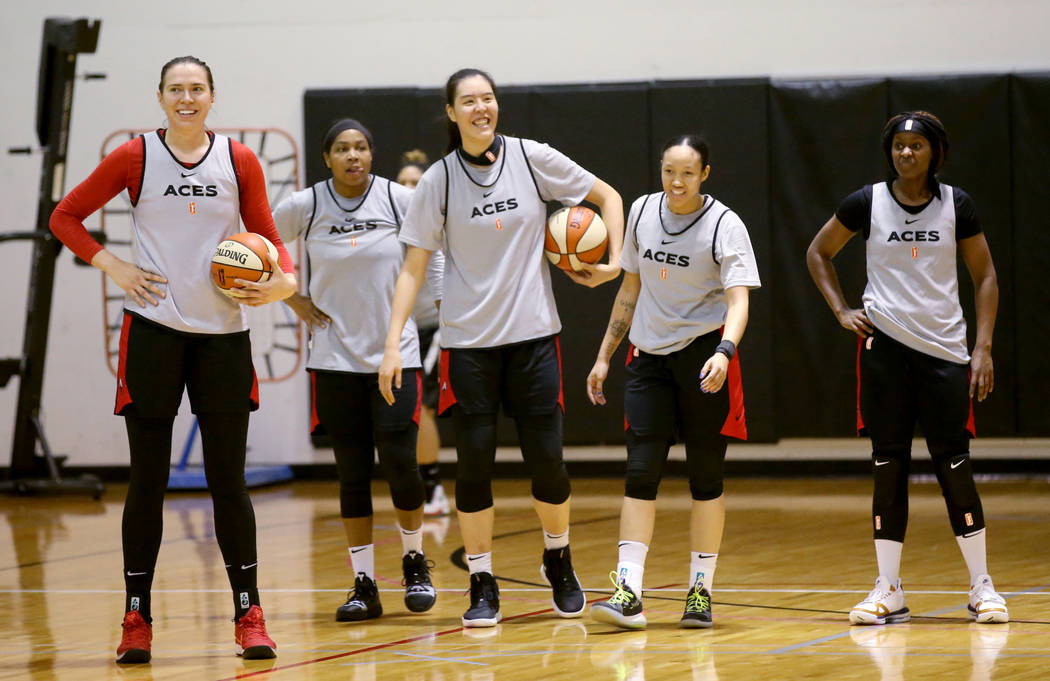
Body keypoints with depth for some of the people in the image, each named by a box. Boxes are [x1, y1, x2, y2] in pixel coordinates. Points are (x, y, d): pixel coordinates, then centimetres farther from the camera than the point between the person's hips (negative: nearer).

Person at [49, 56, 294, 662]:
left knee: (229, 481, 2)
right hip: (153, 331, -1)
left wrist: (285, 280, -11)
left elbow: (267, 235, 9)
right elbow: (66, 216, 7)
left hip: (223, 333, 1)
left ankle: (249, 617, 9)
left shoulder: (239, 162, 5)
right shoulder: (135, 158, 1)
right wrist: (113, 266, -6)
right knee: (148, 481, 1)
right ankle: (137, 619, 8)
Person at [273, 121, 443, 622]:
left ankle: (414, 560, 17)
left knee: (399, 462, -8)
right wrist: (294, 300, 5)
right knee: (352, 472, 2)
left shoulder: (399, 200, -4)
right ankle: (364, 584, 9)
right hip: (335, 358, 1)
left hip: (395, 353, -1)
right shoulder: (304, 207, -3)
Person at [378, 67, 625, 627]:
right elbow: (414, 267, 0)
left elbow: (607, 196, 10)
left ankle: (559, 562, 24)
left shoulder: (531, 159, -1)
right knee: (474, 460, -3)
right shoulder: (439, 180, -2)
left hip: (533, 333, 0)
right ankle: (482, 586, 7)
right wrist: (393, 343, -8)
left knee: (546, 458, 0)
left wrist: (614, 261, -2)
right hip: (467, 340, 0)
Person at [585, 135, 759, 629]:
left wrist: (724, 353, -37)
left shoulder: (724, 226, -10)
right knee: (640, 473, -6)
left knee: (705, 477, 2)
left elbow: (738, 302, -20)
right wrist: (604, 356, 15)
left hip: (704, 356, -4)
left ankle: (700, 592, 11)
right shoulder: (643, 212, 4)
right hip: (649, 355, 4)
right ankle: (628, 593, -10)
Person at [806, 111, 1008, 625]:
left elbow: (985, 277, 7)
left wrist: (983, 347, -1)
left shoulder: (956, 205, 1)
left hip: (945, 348, 0)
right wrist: (842, 311, 2)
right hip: (885, 346, 0)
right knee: (888, 463, 1)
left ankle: (982, 586, 8)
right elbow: (818, 253, 13)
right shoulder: (867, 203, 0)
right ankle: (889, 591, 7)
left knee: (954, 463, -2)